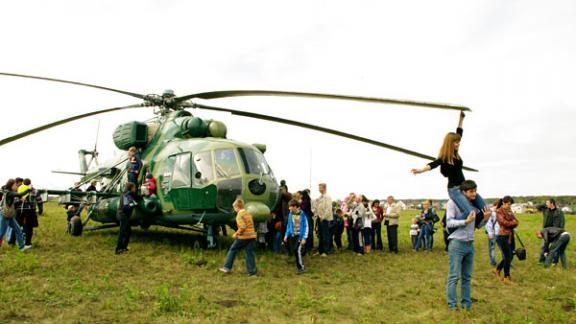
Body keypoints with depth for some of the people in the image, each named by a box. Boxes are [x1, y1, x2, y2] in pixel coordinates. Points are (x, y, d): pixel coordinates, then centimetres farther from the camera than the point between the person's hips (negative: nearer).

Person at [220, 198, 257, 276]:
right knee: (250, 253, 7)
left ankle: (227, 268, 16)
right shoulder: (248, 213, 14)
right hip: (252, 236, 7)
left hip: (243, 237, -7)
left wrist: (236, 234, -7)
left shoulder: (239, 215, -10)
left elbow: (243, 227, -20)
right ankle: (252, 272, 4)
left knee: (233, 250, 11)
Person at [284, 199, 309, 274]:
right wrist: (286, 235, 8)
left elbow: (306, 227, -9)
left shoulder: (302, 214, -12)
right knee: (295, 251, 7)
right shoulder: (290, 214, 2)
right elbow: (288, 225, 13)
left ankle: (301, 267, -2)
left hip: (300, 235, -5)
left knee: (298, 251, -16)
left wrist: (304, 238, -13)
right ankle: (299, 265, 26)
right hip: (293, 235, 5)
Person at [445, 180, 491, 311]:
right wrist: (466, 221, -23)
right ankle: (452, 305, 5)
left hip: (470, 245, 6)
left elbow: (477, 225, 15)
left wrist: (485, 218, -3)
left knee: (467, 277, 12)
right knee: (454, 277, -3)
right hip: (457, 244, -6)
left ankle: (466, 304, 21)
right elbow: (449, 222, -13)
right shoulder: (453, 202, -8)